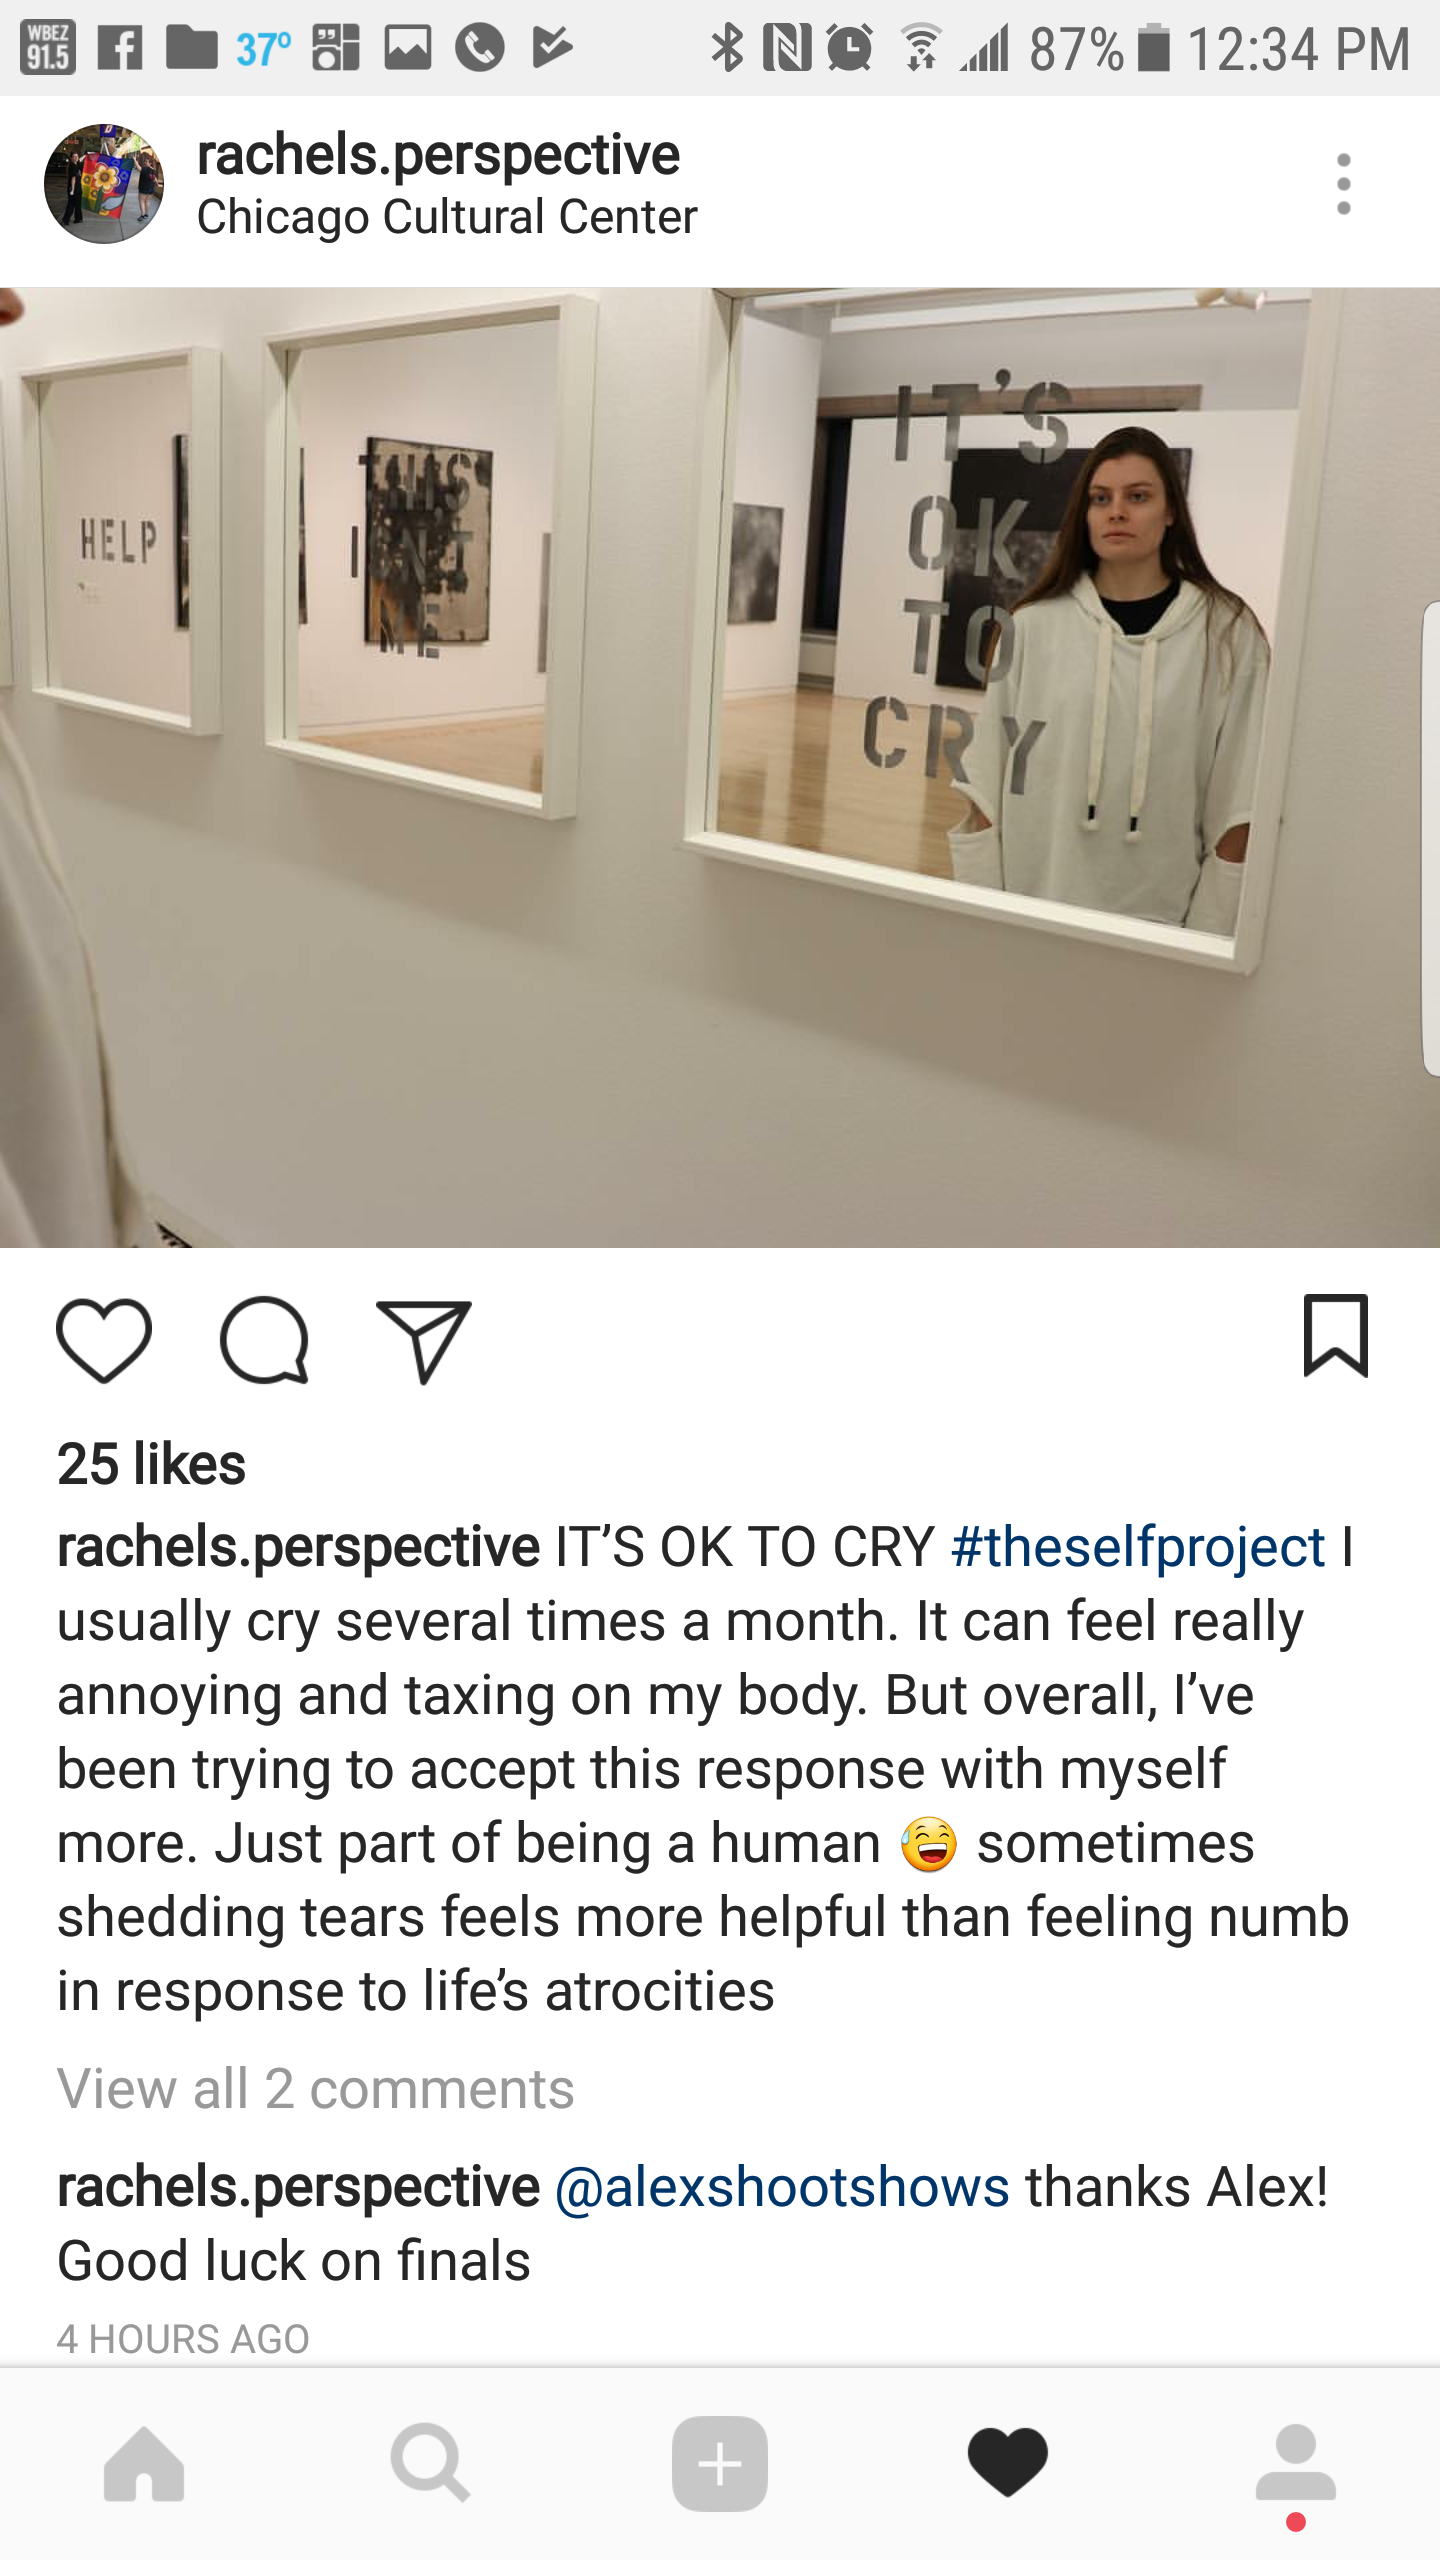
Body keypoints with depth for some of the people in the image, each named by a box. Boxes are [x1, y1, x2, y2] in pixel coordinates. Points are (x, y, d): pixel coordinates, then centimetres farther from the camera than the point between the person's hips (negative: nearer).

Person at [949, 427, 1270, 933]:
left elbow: (1235, 807, -2)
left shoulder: (1228, 634, -2)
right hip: (1030, 909, 1)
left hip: (1161, 921, -1)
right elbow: (985, 784, 2)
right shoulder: (1032, 626, 0)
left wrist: (1208, 933, -6)